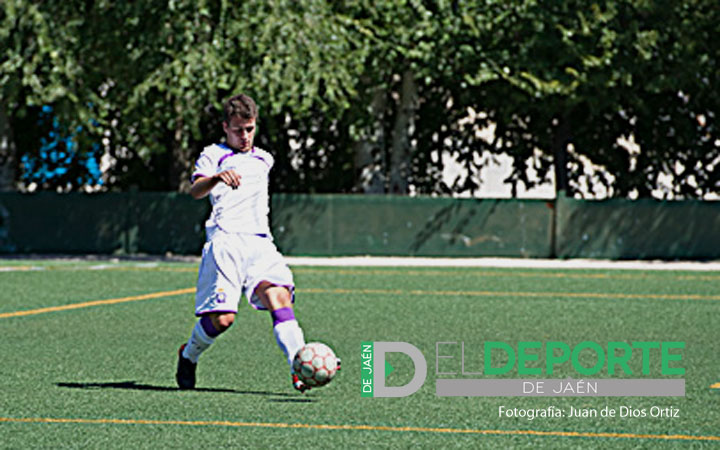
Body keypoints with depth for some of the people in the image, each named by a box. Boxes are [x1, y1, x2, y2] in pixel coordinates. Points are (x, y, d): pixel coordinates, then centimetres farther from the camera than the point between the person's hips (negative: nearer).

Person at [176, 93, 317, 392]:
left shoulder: (264, 160, 27)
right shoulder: (214, 155, 8)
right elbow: (196, 190, -13)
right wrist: (218, 177, -31)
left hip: (260, 243, 4)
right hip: (225, 242, -4)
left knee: (279, 297, -21)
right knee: (222, 317, -15)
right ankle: (188, 356, 16)